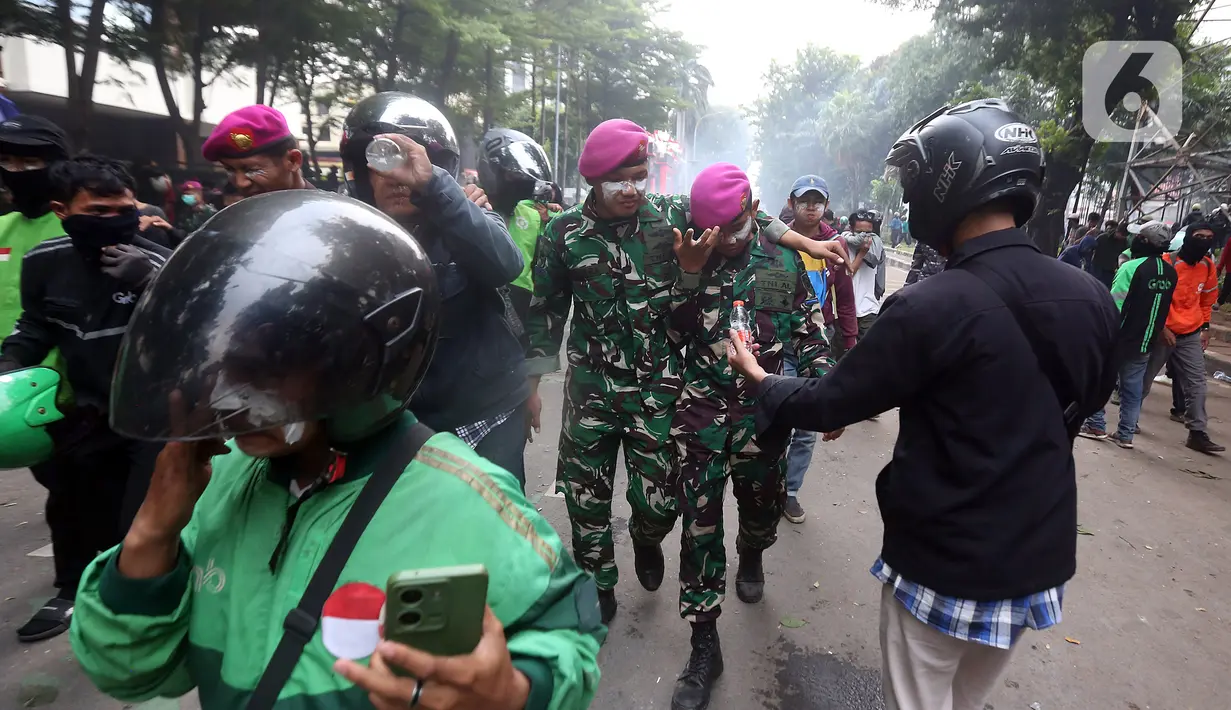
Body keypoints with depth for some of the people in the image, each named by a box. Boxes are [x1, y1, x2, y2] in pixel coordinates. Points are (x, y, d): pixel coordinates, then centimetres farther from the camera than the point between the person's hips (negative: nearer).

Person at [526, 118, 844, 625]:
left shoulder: (670, 215, -3)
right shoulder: (563, 234, -3)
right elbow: (546, 312, 5)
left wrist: (807, 243, 3)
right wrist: (532, 384, 6)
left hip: (658, 387, 0)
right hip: (590, 388, 1)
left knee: (659, 500, 2)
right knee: (586, 498, 10)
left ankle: (645, 540, 42)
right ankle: (598, 586, 37)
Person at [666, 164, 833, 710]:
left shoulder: (784, 259, 1)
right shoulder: (692, 255, 0)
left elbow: (810, 332, 6)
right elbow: (674, 334, -7)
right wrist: (689, 274, -19)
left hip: (764, 412, 1)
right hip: (702, 411, -1)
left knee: (762, 509, 17)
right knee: (699, 525, 0)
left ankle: (751, 558, 55)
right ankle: (704, 645, 15)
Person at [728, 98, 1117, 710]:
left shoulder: (929, 308, -25)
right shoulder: (1093, 298, -5)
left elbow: (828, 406, -15)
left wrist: (760, 379, 3)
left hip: (942, 566, -5)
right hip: (1039, 560, 6)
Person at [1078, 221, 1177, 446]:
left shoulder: (1132, 267, -18)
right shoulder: (1170, 272, 4)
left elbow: (1114, 306, -19)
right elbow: (1161, 308, 14)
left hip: (1120, 339, -6)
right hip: (1145, 343, 6)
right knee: (1133, 389, 11)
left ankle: (1096, 425, 10)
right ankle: (1126, 434, 14)